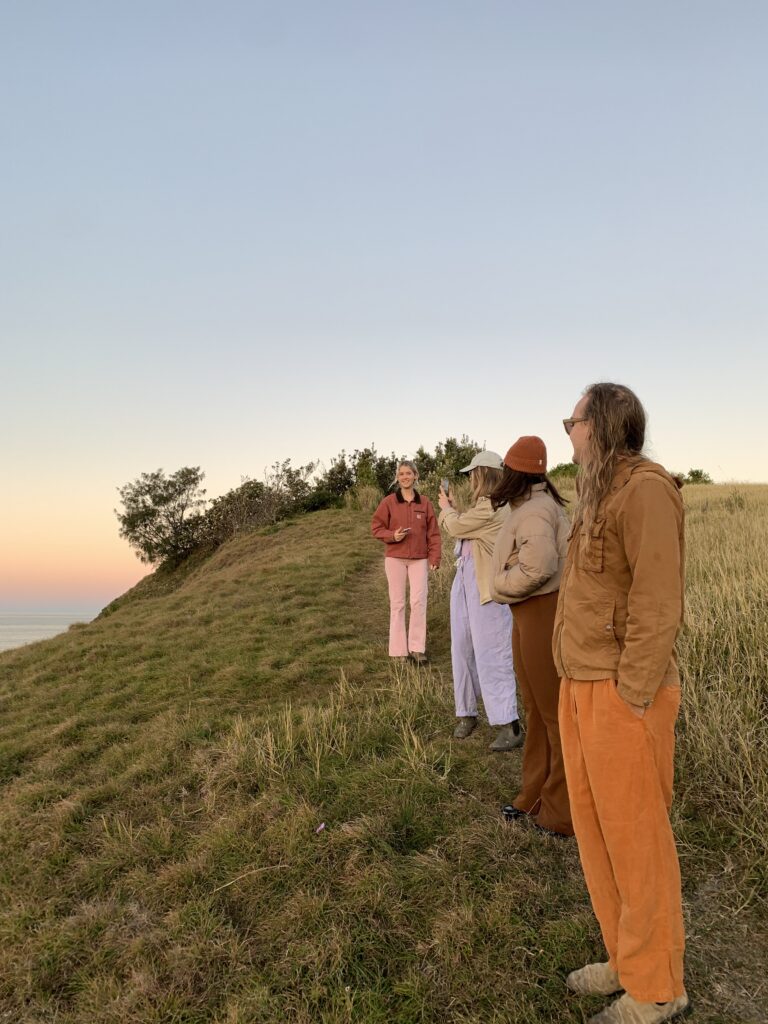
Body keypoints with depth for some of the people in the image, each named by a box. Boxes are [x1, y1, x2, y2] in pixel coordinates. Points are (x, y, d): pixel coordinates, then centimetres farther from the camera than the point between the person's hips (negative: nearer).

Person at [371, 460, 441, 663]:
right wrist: (392, 536, -16)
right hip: (395, 559, -1)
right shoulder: (388, 502, -1)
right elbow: (376, 527, 2)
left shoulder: (425, 503, 3)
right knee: (397, 604, 4)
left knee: (419, 601, -6)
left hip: (420, 560, 1)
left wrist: (434, 559, -2)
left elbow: (433, 533, 5)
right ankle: (399, 650, 9)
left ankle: (417, 648, 4)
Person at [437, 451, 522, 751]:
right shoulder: (485, 504, 16)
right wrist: (450, 509, 20)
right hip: (465, 580, 10)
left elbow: (456, 527, -10)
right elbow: (462, 527, 19)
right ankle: (467, 713, 24)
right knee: (462, 650, 12)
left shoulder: (494, 506, -15)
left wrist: (446, 509, 9)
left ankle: (509, 726, -2)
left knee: (490, 654, -8)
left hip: (486, 586, -10)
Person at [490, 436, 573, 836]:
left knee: (556, 712, 2)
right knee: (536, 708, 18)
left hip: (545, 614, -10)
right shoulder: (533, 505, 12)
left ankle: (564, 811, 16)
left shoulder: (535, 511, -19)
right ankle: (536, 795, 33)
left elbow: (536, 568, -30)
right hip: (529, 614, 10)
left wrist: (500, 586, -15)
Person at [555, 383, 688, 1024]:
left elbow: (658, 603, -20)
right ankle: (627, 957, 35)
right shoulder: (601, 495, 13)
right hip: (581, 688, 9)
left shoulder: (645, 488, -15)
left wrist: (629, 702, -18)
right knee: (595, 828, 17)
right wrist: (584, 691, 13)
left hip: (621, 697, -9)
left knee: (635, 839, 5)